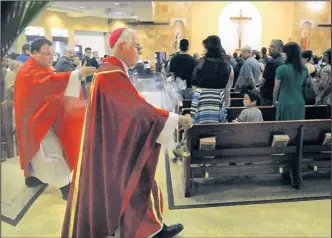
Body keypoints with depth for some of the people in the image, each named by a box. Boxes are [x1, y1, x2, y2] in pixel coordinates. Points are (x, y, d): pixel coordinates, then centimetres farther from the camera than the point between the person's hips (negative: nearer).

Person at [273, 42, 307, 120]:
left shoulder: (281, 69, -12)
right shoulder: (304, 69, 3)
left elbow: (276, 89, -4)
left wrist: (274, 101, 10)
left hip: (286, 104, -5)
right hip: (300, 103, 5)